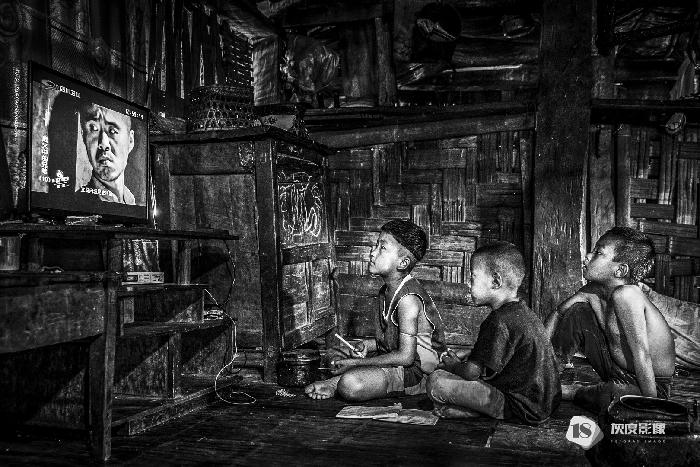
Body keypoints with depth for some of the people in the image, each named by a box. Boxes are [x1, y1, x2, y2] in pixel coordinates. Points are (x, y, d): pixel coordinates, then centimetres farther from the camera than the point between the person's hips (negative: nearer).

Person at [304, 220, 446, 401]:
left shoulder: (408, 299, -24)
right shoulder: (388, 291, 6)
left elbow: (405, 357, -25)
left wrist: (355, 363, -20)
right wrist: (373, 344, -2)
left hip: (416, 371, -10)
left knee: (351, 385, -30)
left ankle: (335, 383, -3)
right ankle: (337, 382, -3)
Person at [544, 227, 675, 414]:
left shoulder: (626, 294, -27)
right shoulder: (595, 294, -2)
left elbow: (641, 353, -28)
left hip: (649, 386, -8)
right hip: (620, 375, 8)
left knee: (612, 396, -40)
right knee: (577, 312, 0)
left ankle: (575, 392, -6)